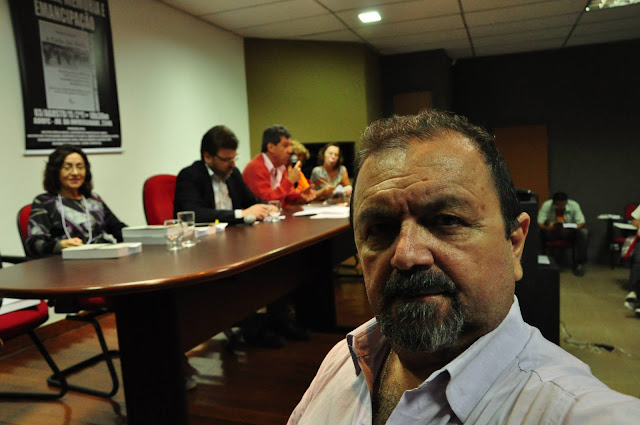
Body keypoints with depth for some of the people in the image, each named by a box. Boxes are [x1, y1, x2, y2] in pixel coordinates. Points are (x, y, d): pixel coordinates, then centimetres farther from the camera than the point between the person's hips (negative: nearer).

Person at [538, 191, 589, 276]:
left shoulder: (574, 205, -13)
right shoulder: (546, 205, -17)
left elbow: (582, 223, -18)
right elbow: (539, 223, -21)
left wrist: (571, 229, -39)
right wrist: (547, 228, -44)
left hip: (569, 232, 1)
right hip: (551, 233, -1)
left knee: (584, 232, -29)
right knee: (538, 232, -32)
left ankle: (579, 263, -16)